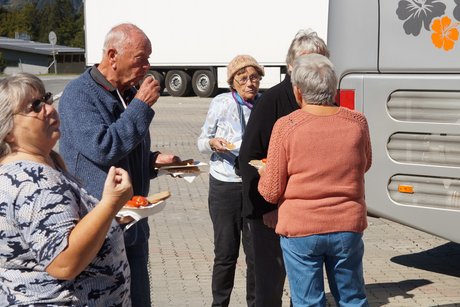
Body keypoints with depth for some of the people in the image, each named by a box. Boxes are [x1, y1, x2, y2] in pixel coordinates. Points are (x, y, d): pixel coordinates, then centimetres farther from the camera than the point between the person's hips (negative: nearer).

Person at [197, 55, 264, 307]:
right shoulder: (220, 104, -3)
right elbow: (201, 141, 5)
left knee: (257, 253, 5)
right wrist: (212, 143, -17)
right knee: (225, 253, 4)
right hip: (225, 186, -1)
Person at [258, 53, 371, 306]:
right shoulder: (357, 122, -4)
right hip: (348, 228, 3)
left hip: (300, 229, -3)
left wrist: (263, 174, 12)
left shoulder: (286, 126, -13)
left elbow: (271, 192, -8)